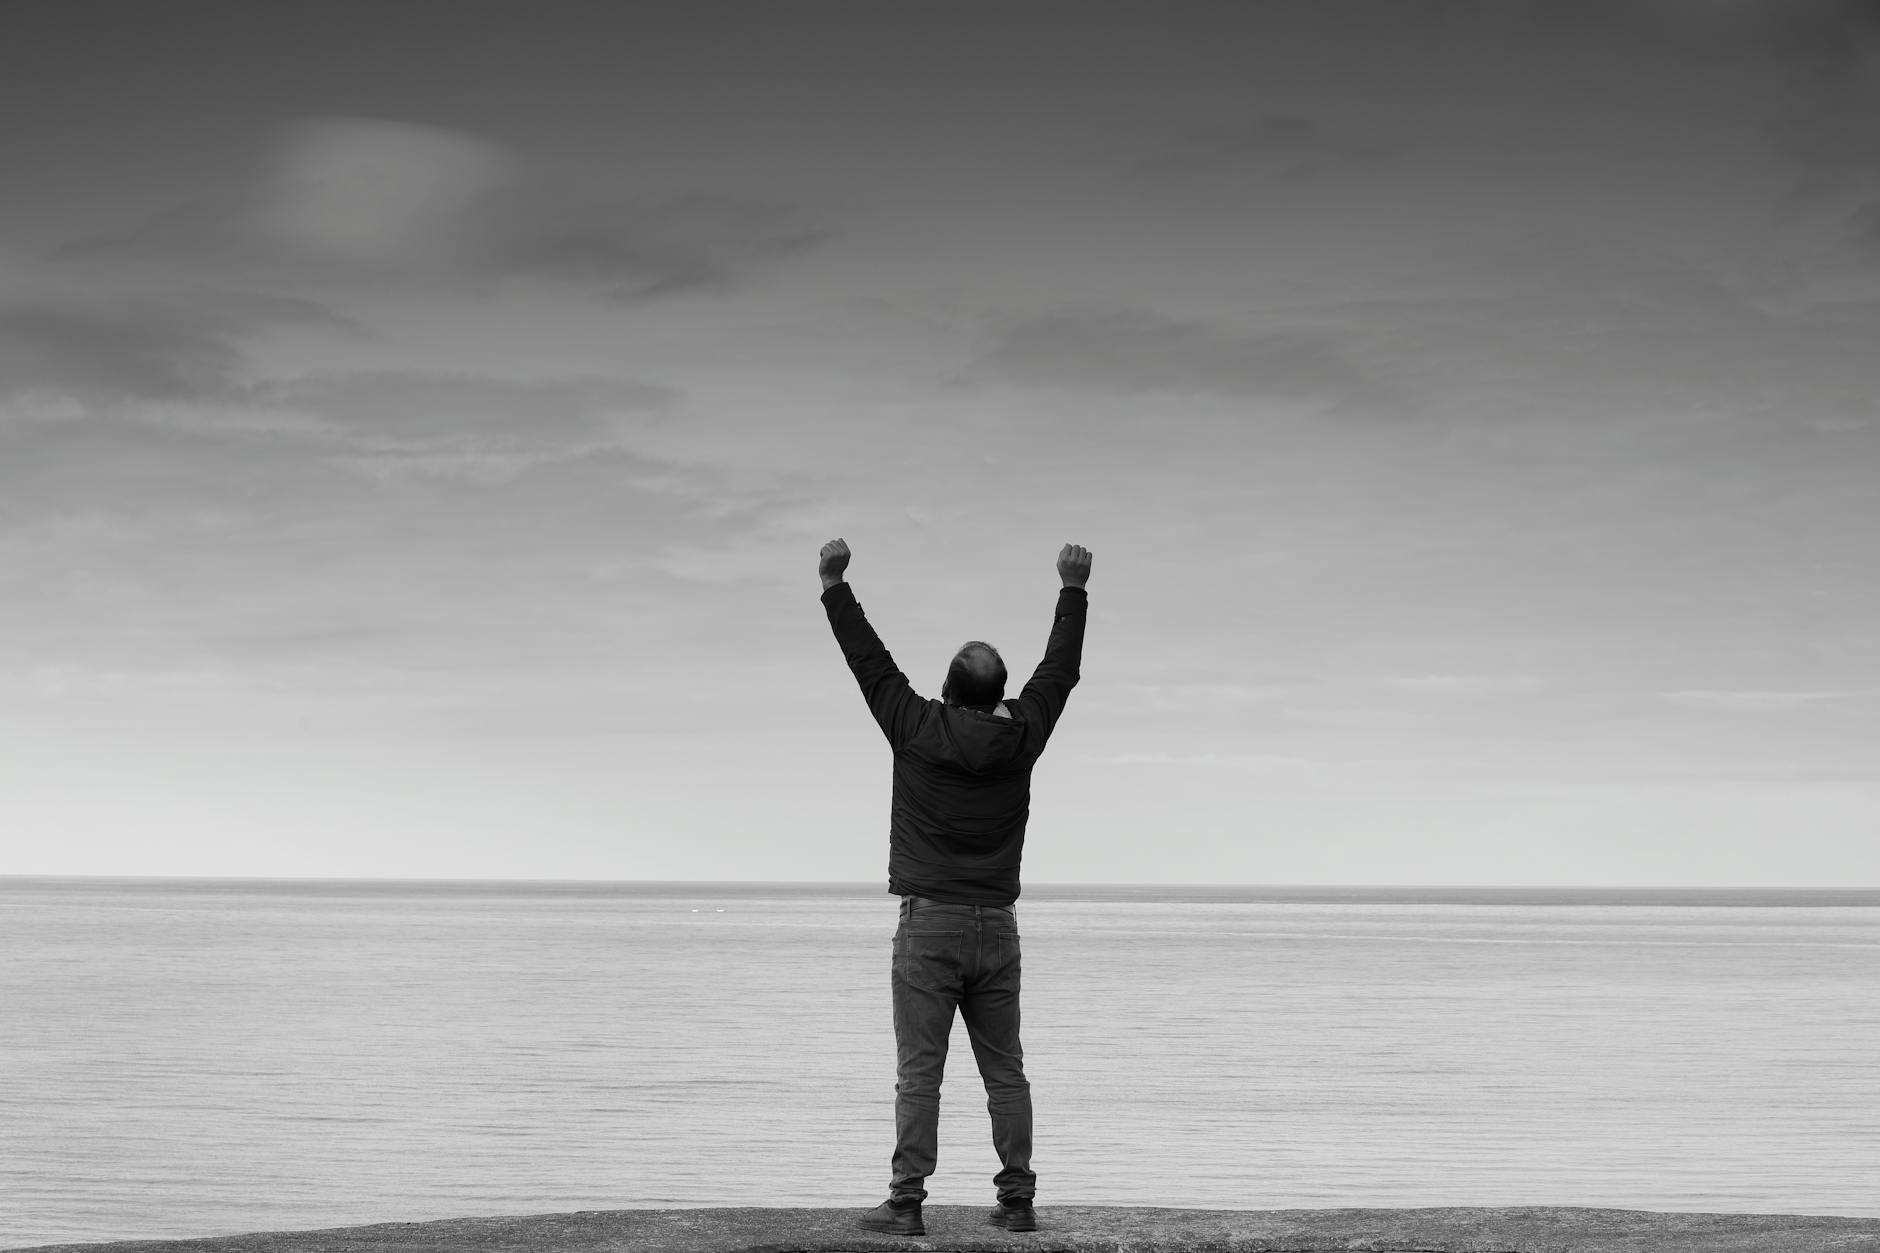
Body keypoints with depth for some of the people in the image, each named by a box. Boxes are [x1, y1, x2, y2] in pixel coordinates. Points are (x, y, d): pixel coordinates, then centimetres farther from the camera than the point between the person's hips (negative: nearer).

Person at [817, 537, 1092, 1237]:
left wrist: (834, 587, 10)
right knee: (1005, 1073, 7)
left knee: (919, 1074, -5)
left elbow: (870, 661, 1)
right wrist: (1074, 590, 26)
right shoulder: (1022, 737, 1)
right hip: (997, 926, 3)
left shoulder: (918, 729, -7)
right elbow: (1059, 670, 15)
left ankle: (906, 1205, -8)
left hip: (929, 924, -3)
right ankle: (1017, 1201, 7)